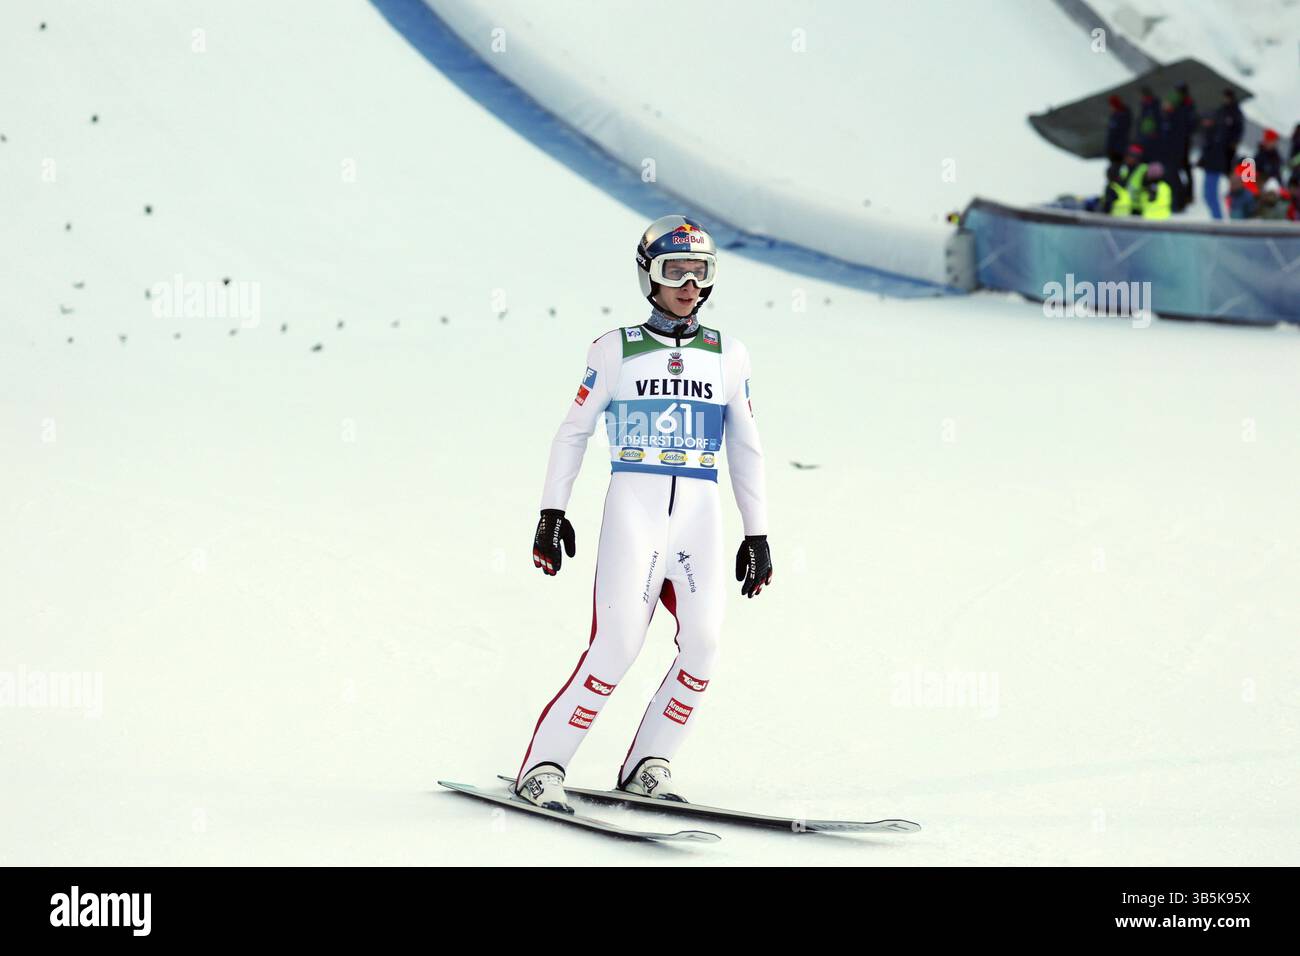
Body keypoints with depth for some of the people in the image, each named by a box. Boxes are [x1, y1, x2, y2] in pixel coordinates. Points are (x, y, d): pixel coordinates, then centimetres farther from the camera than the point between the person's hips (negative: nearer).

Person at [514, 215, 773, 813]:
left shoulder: (728, 355, 14)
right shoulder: (617, 350, 7)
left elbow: (746, 450, 18)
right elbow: (573, 432, 10)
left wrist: (757, 534, 14)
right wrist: (552, 512, 3)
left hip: (698, 515, 3)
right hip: (633, 503, -3)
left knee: (703, 641, -15)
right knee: (617, 642, -15)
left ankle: (646, 764, 0)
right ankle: (542, 766, -7)